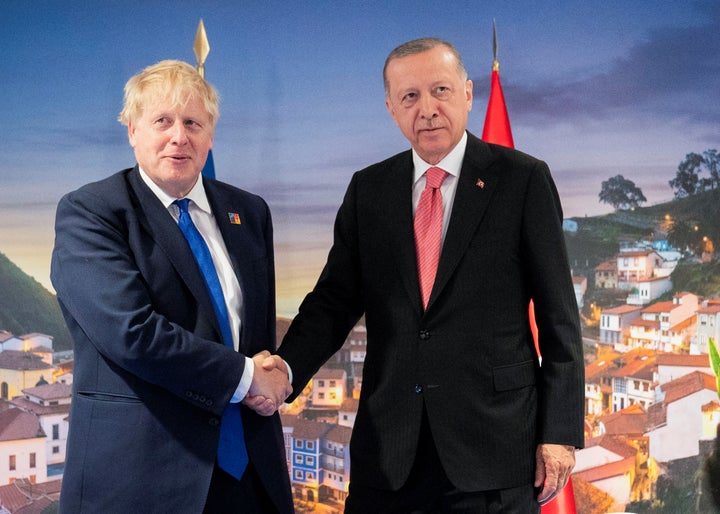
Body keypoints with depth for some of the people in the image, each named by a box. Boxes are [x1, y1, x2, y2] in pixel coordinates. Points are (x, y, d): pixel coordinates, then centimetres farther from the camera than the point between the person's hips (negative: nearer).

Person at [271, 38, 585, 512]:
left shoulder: (523, 179, -2)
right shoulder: (368, 189, 8)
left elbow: (558, 316, -3)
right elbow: (336, 297, 4)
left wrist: (560, 432, -6)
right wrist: (288, 366, -15)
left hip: (494, 444, -3)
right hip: (389, 448, 3)